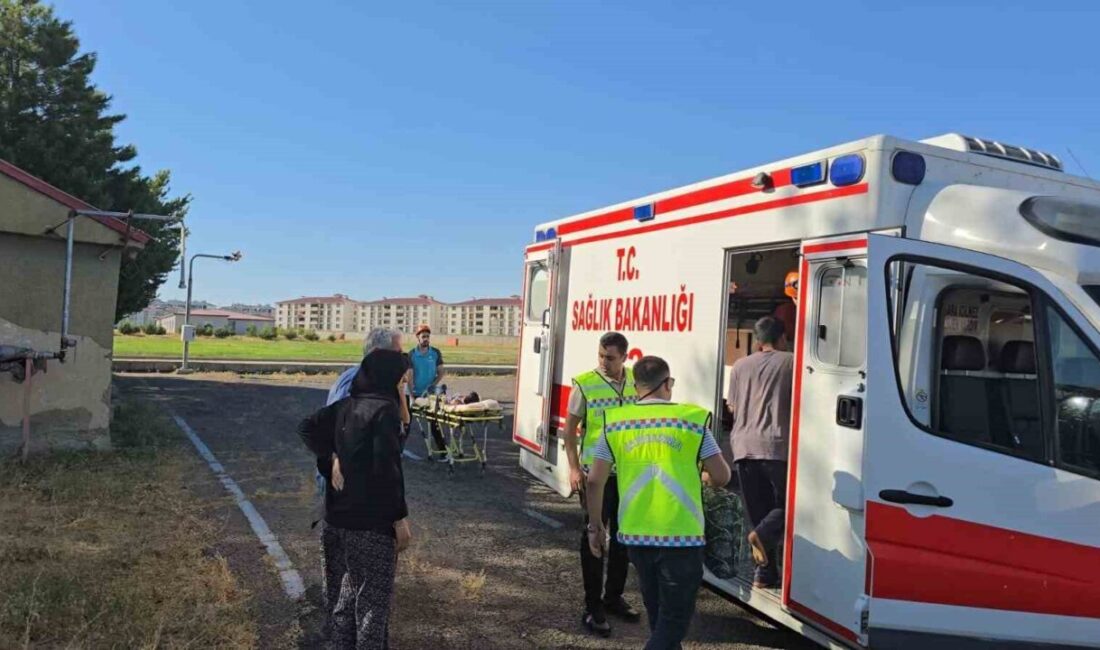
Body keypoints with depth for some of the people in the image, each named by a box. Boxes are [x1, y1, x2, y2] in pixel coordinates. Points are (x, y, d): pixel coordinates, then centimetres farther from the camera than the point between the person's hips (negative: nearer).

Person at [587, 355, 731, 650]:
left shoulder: (615, 422, 1)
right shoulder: (693, 419, -6)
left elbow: (595, 481, 2)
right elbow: (721, 477, -3)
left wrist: (596, 526, 14)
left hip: (636, 534, 4)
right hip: (681, 536, -4)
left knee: (657, 613, 24)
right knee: (675, 617, 6)